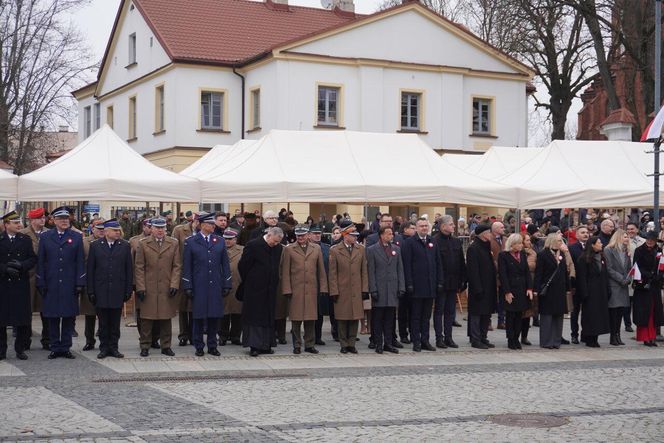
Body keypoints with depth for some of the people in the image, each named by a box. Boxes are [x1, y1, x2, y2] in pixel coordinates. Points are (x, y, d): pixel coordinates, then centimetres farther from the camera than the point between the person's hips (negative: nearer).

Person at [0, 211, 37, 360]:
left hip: (21, 284, 1)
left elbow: (33, 259, 3)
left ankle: (20, 349, 13)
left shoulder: (26, 240, 6)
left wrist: (21, 265, -14)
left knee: (23, 318, 2)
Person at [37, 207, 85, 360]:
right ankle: (55, 348, 13)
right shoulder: (45, 237, 7)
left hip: (70, 285, 0)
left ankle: (66, 347, 11)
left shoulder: (77, 237, 6)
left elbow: (80, 262, 3)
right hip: (51, 285, 0)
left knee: (69, 317, 3)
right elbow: (40, 262, 5)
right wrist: (41, 284, -1)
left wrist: (80, 284, -4)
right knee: (53, 318, 4)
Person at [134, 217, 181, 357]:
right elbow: (139, 268, 2)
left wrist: (174, 284, -5)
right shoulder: (144, 245, 4)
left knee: (166, 318, 5)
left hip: (167, 289, 1)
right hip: (149, 289, -1)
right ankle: (145, 346, 10)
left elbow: (177, 266, 5)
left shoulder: (174, 244, 7)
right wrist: (140, 287, -5)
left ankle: (166, 346, 14)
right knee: (147, 319, 1)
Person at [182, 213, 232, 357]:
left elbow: (225, 264, 10)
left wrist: (227, 285, 4)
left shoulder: (219, 241, 9)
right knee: (199, 316, 2)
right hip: (199, 286, -3)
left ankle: (212, 346, 15)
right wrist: (187, 286, -6)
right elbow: (186, 266, 0)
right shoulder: (190, 242, 1)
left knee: (215, 316, 5)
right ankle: (199, 346, 12)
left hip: (215, 286, 3)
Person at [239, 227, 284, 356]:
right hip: (254, 289, -6)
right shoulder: (253, 246, -11)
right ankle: (254, 346, -2)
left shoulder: (279, 248, 6)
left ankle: (265, 345, 14)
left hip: (270, 289, 6)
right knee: (254, 317, -3)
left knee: (268, 317, 8)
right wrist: (248, 281, 1)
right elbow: (242, 266, -7)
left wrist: (275, 282, 10)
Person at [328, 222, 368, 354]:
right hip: (342, 291, -3)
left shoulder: (361, 249, 8)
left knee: (355, 318, 4)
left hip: (356, 291, 3)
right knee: (342, 319, 2)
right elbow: (332, 273, -2)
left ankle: (351, 344, 12)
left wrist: (365, 289, 2)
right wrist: (334, 292, -7)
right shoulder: (334, 250, -1)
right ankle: (344, 344, 11)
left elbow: (364, 271, 8)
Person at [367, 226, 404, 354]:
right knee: (378, 318, 2)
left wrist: (401, 287, 3)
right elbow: (371, 271, -4)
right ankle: (378, 344, 8)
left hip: (393, 290, 4)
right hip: (379, 289, -4)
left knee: (390, 319, 7)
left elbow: (400, 270, 11)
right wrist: (373, 289, -10)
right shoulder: (372, 250, -1)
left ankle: (388, 343, 14)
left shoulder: (396, 249, 12)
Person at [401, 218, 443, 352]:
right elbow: (407, 264, -8)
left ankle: (425, 341, 17)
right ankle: (416, 342, 7)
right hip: (416, 285, -5)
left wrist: (439, 282, 5)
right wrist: (409, 284, -14)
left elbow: (438, 263, 12)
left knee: (426, 315, 11)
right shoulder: (409, 243, -4)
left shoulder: (432, 242, 10)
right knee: (416, 315, 2)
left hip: (430, 285, 5)